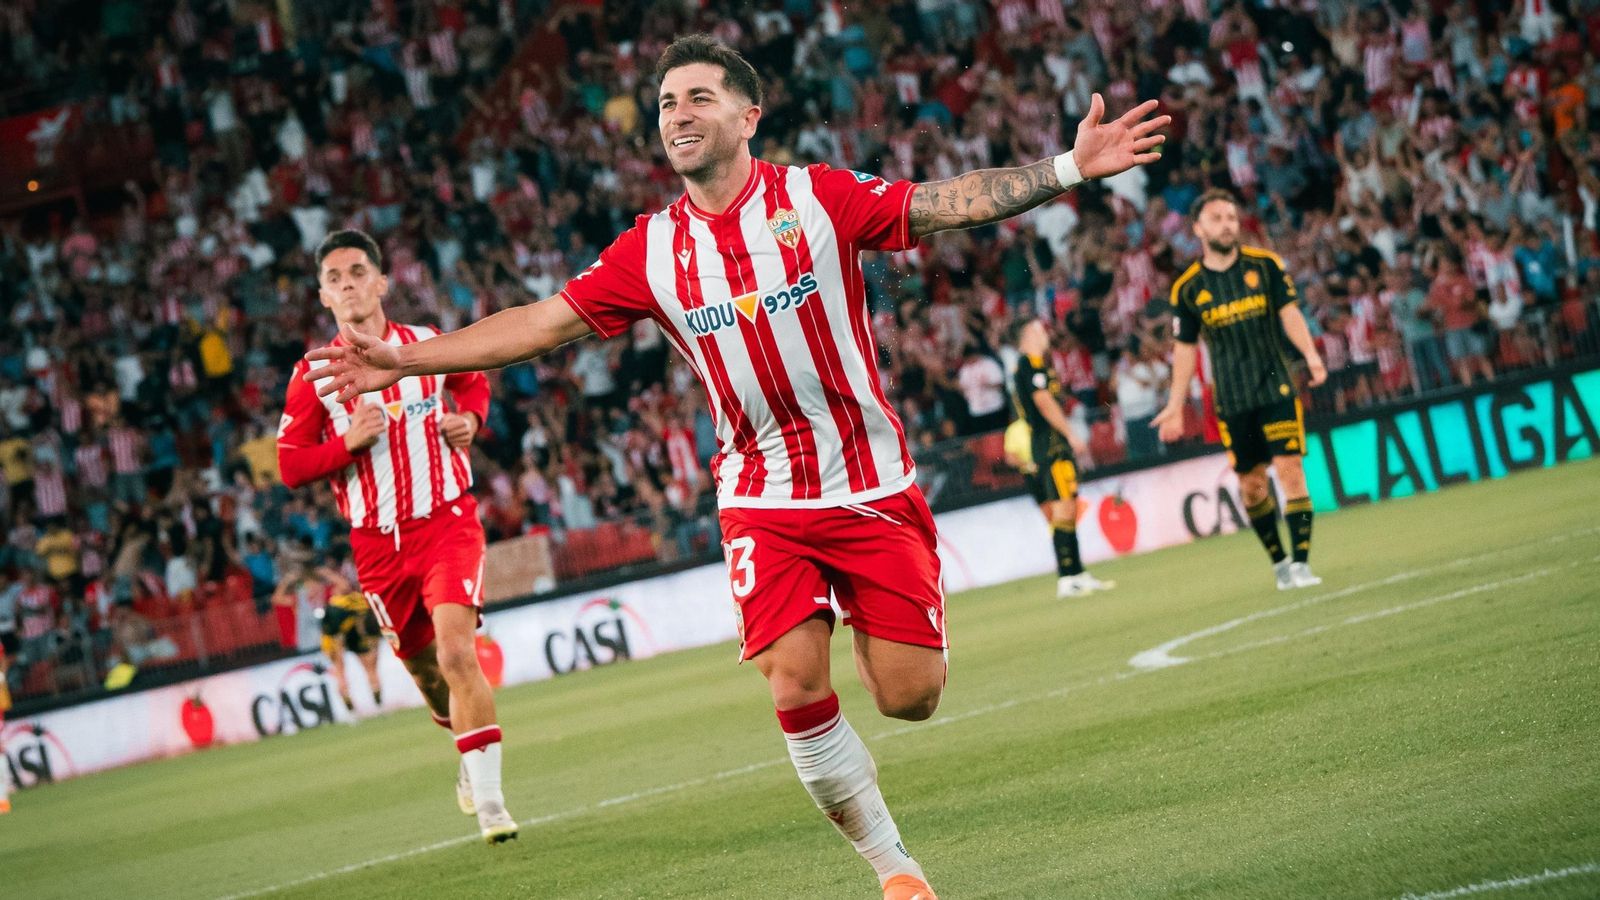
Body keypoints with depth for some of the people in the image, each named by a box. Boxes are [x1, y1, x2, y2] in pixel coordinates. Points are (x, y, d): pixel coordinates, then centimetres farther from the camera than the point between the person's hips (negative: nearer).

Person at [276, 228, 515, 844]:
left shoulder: (427, 345, 3)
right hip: (378, 544, 2)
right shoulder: (313, 375, 0)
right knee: (424, 671, 12)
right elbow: (290, 466, 1)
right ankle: (473, 760, 43)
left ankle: (489, 801, -17)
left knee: (456, 652, -20)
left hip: (447, 522, -2)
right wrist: (348, 444, -16)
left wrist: (470, 418, 4)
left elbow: (474, 379, 25)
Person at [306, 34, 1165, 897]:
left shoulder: (819, 197, -6)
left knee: (909, 696, -5)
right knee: (796, 688, -14)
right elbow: (544, 321, 3)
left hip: (874, 486, -1)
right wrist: (404, 360, -2)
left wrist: (1069, 168, -17)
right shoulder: (650, 252, 0)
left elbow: (952, 203, -7)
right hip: (764, 500, 1)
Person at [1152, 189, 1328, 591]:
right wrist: (1175, 406, 5)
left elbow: (1288, 312, -2)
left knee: (1290, 470, -11)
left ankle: (1300, 562, -11)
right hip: (1231, 401, 1)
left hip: (1275, 388, -1)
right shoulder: (1187, 288, 2)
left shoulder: (1265, 265, 1)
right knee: (1250, 484, 4)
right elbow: (1185, 347, 8)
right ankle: (1279, 562, 19)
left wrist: (1310, 354, -20)